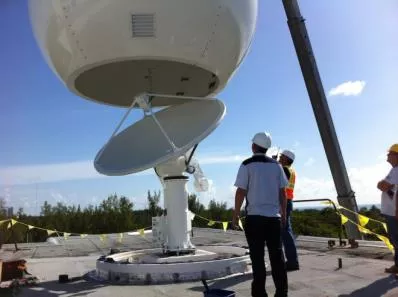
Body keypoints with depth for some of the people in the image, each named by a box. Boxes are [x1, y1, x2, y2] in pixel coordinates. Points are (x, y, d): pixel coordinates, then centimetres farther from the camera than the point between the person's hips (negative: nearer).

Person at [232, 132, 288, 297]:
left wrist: (235, 214, 2)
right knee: (277, 255, 9)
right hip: (274, 216, 3)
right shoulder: (276, 165, 7)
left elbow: (241, 192, -7)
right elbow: (282, 192, 8)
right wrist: (284, 213, 17)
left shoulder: (247, 165, -4)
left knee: (257, 257, 4)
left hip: (254, 216, -3)